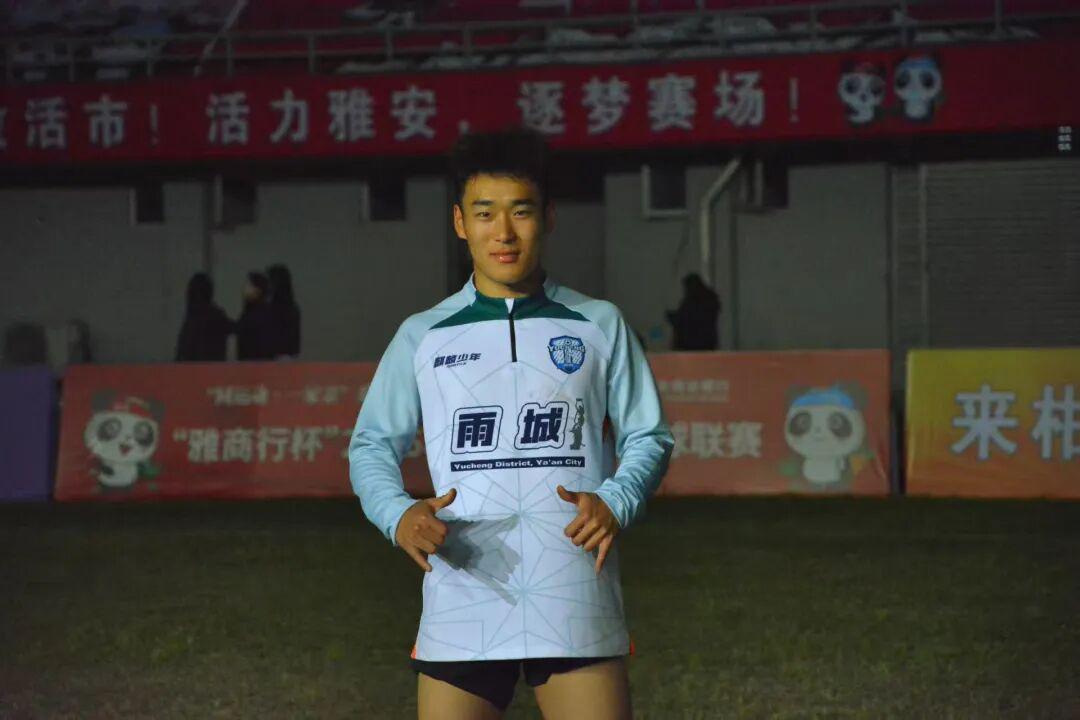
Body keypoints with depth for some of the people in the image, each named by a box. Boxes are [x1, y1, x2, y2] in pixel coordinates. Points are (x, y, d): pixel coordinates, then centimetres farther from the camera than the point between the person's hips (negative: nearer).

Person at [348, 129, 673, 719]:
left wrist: (616, 504, -11)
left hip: (576, 610, 0)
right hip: (460, 612, 1)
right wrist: (397, 515, -8)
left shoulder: (600, 326, 9)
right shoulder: (421, 337, 10)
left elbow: (648, 437, 10)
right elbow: (372, 443, 14)